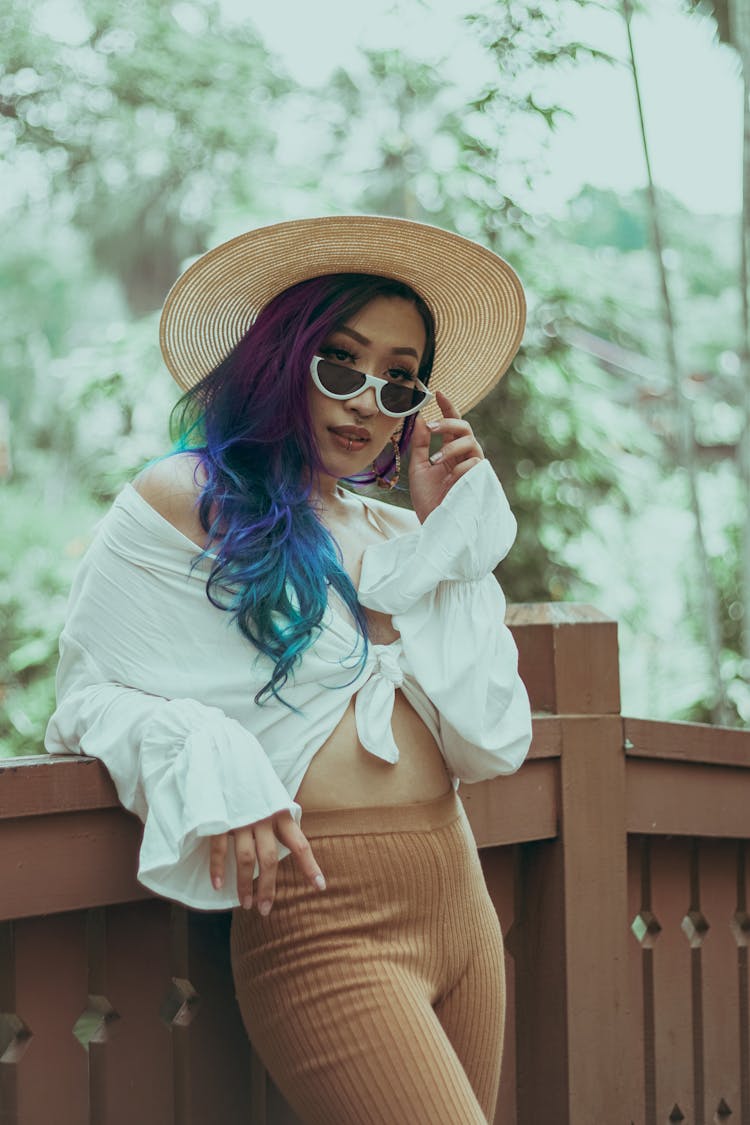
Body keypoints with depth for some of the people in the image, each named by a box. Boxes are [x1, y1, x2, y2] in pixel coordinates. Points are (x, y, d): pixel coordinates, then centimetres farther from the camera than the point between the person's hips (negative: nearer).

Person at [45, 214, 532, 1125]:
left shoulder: (397, 536, 18)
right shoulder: (184, 502, 1)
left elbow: (492, 745, 8)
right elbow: (90, 698, -1)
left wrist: (448, 532, 6)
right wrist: (207, 758, -20)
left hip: (460, 902, 7)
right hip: (322, 919, -7)